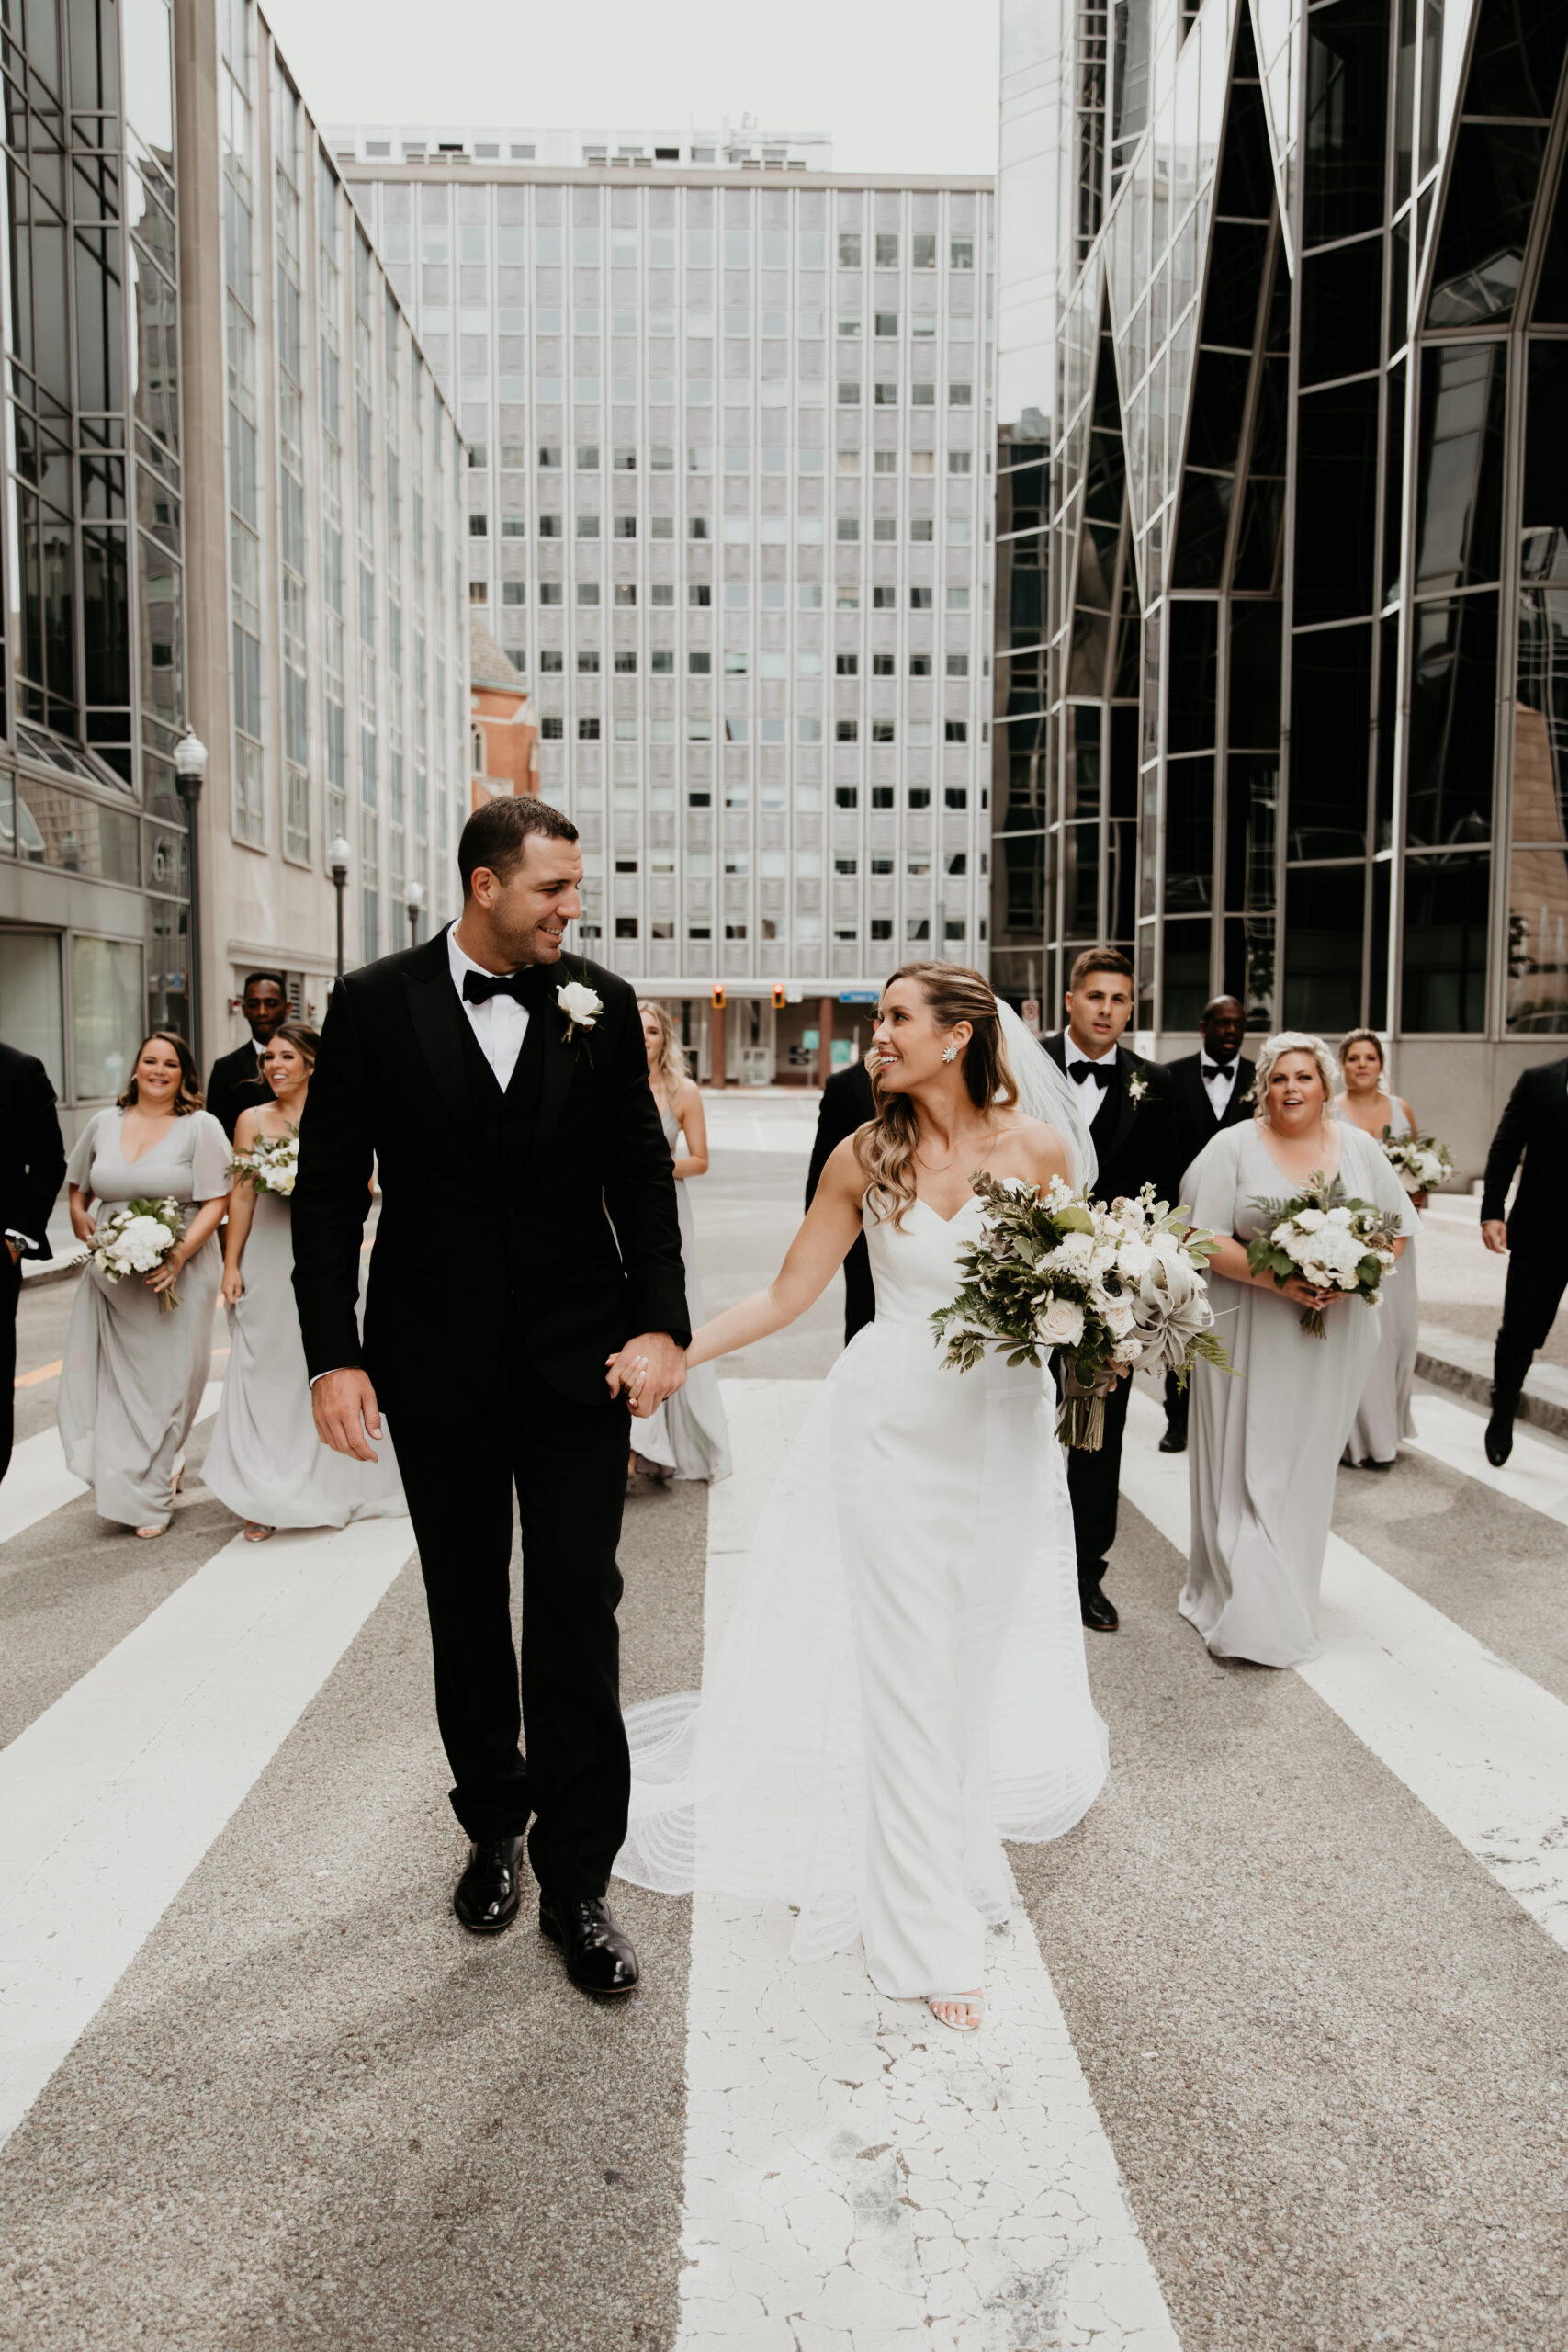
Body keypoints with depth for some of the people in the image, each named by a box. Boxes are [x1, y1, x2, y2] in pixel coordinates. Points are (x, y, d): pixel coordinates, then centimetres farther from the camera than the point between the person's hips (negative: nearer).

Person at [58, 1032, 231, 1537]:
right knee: (111, 1380, 5)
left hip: (178, 1273, -4)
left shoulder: (201, 1127, -3)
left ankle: (151, 1497, 16)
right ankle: (122, 1481, 28)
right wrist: (81, 1224, 5)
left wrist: (180, 1254, -19)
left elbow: (216, 1201, -8)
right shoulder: (104, 1123, 10)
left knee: (165, 1381, 1)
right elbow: (77, 1185, 24)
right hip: (111, 1275, 4)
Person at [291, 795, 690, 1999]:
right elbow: (329, 1187, -4)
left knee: (579, 1611, 1)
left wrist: (662, 1320, -9)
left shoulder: (601, 1003, 0)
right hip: (439, 1365, 0)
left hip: (579, 1359, 0)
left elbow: (643, 1171, 2)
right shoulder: (375, 1004, -4)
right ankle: (494, 1826, 36)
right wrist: (333, 1355, -10)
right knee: (467, 1611, 15)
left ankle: (578, 1876, 15)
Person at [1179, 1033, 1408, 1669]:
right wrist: (1274, 1278, -22)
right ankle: (1254, 1613, 4)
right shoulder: (1233, 1147, -4)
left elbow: (1396, 1229, 8)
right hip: (1248, 1335, -3)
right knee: (1247, 1466, -1)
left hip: (1334, 1334, 3)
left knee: (1307, 1465, 11)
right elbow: (1205, 1237, -10)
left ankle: (1290, 1590, 27)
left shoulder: (1359, 1147, 7)